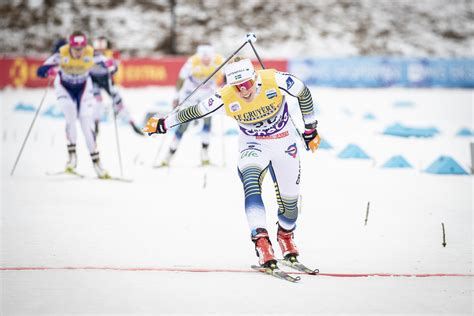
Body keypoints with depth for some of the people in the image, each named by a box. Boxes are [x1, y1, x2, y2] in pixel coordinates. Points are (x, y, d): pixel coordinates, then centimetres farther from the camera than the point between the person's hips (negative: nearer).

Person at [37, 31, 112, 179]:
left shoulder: (91, 55, -27)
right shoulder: (61, 55, -29)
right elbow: (40, 71, -30)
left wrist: (109, 65, -45)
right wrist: (49, 71, -53)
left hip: (83, 88, 1)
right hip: (64, 87, -1)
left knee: (86, 124, -8)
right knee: (71, 116, -25)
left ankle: (96, 162, 0)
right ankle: (72, 155, -13)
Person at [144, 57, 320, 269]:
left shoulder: (276, 81, -25)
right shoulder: (226, 98, -23)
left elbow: (304, 94, -9)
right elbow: (195, 111, -9)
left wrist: (310, 129, -1)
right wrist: (163, 124, -4)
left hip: (284, 143, 1)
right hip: (253, 146, -1)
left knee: (289, 200, 8)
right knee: (251, 185, -31)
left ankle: (286, 235, 40)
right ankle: (261, 242, -39)